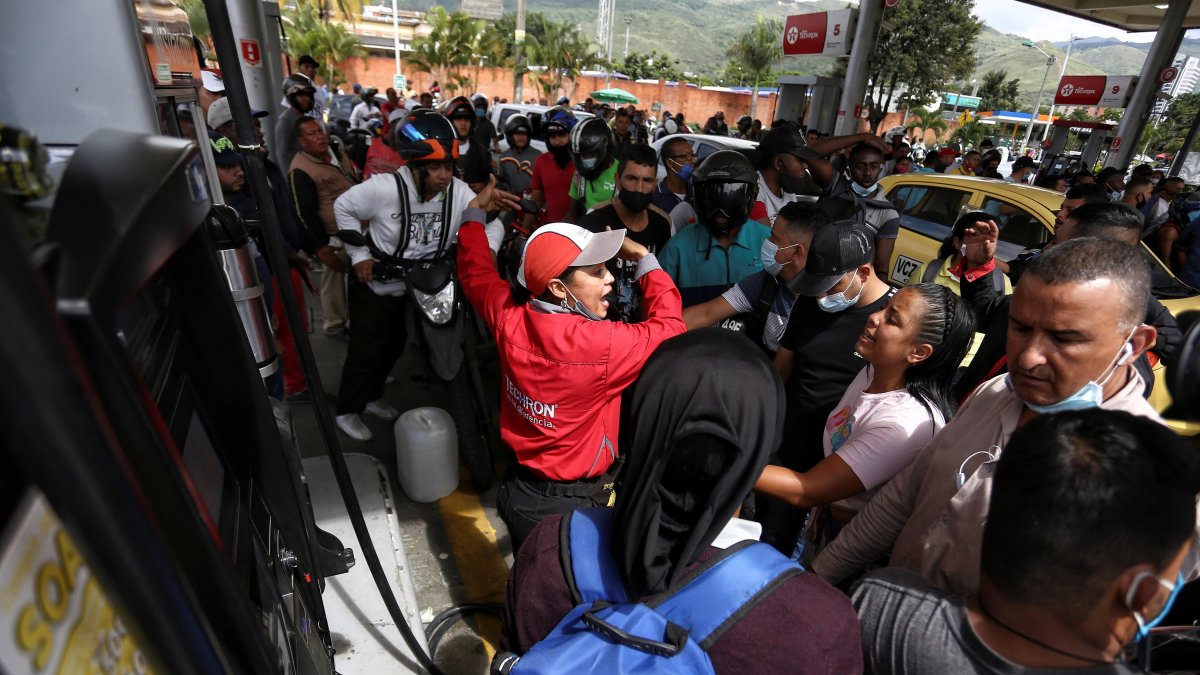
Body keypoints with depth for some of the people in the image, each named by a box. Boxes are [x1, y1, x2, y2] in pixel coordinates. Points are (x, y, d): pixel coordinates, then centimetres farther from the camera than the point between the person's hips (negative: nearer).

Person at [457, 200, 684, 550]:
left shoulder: (508, 321, -14)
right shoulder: (602, 345, -31)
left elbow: (477, 274, 8)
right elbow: (668, 327, -13)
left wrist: (474, 213, 22)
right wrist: (643, 257, -6)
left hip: (519, 492, 6)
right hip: (572, 507, -6)